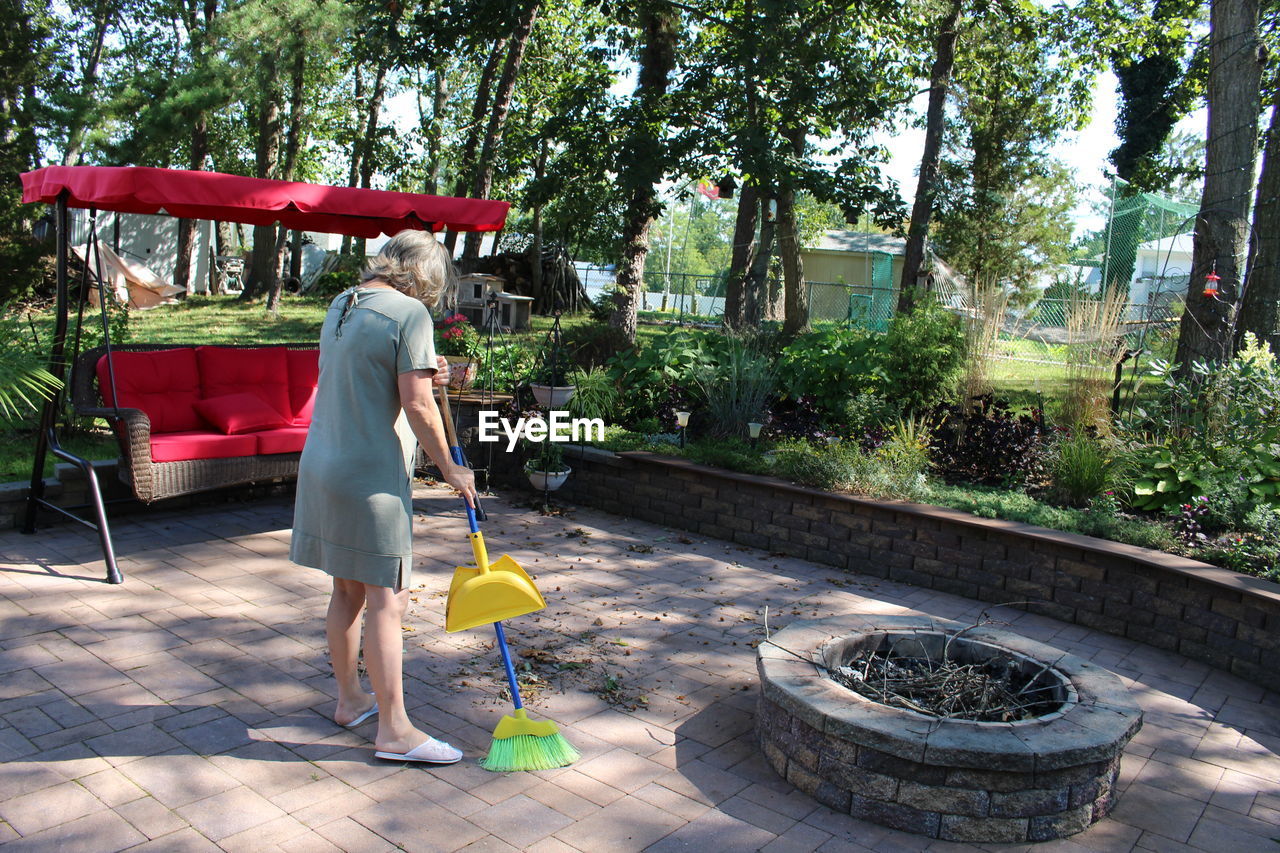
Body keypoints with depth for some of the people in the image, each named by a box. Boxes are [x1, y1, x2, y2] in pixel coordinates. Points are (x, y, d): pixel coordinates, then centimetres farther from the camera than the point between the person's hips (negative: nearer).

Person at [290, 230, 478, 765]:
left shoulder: (342, 304, 13)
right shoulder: (409, 312, -13)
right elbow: (417, 405, -17)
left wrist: (422, 377, 13)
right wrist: (449, 468, -6)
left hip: (322, 467, 9)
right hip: (372, 479, -9)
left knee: (347, 592, 18)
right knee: (387, 599, -2)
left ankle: (350, 699, 33)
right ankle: (394, 730, 5)